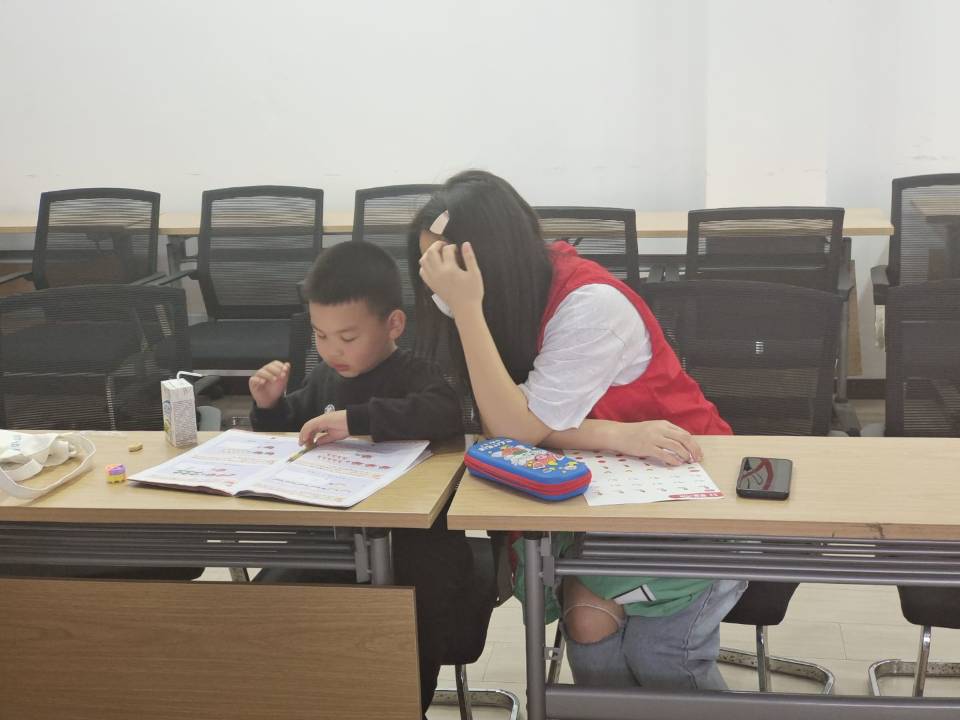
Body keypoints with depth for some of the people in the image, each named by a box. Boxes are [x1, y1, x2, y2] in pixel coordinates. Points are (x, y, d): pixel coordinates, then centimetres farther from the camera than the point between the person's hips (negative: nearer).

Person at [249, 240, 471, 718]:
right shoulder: (325, 377, 9)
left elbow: (444, 413, -35)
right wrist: (270, 406, 3)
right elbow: (287, 433, 26)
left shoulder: (414, 376, -11)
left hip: (413, 539, -6)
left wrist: (356, 419, -38)